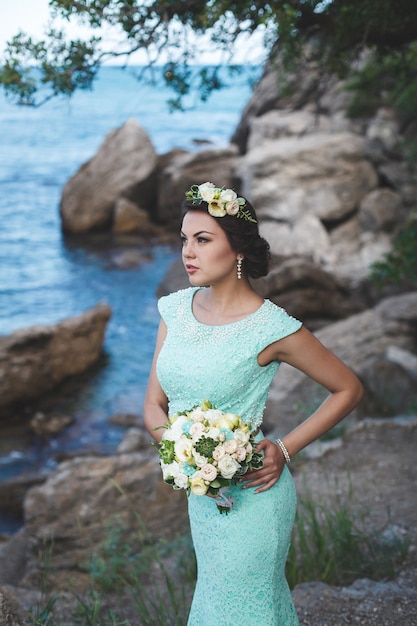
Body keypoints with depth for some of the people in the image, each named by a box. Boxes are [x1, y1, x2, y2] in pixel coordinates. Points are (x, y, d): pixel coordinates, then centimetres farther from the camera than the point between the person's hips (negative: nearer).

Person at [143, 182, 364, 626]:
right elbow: (154, 406, 2)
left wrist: (285, 449, -13)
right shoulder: (176, 308, -2)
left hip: (251, 494, -6)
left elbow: (348, 389, -7)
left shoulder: (271, 328, -19)